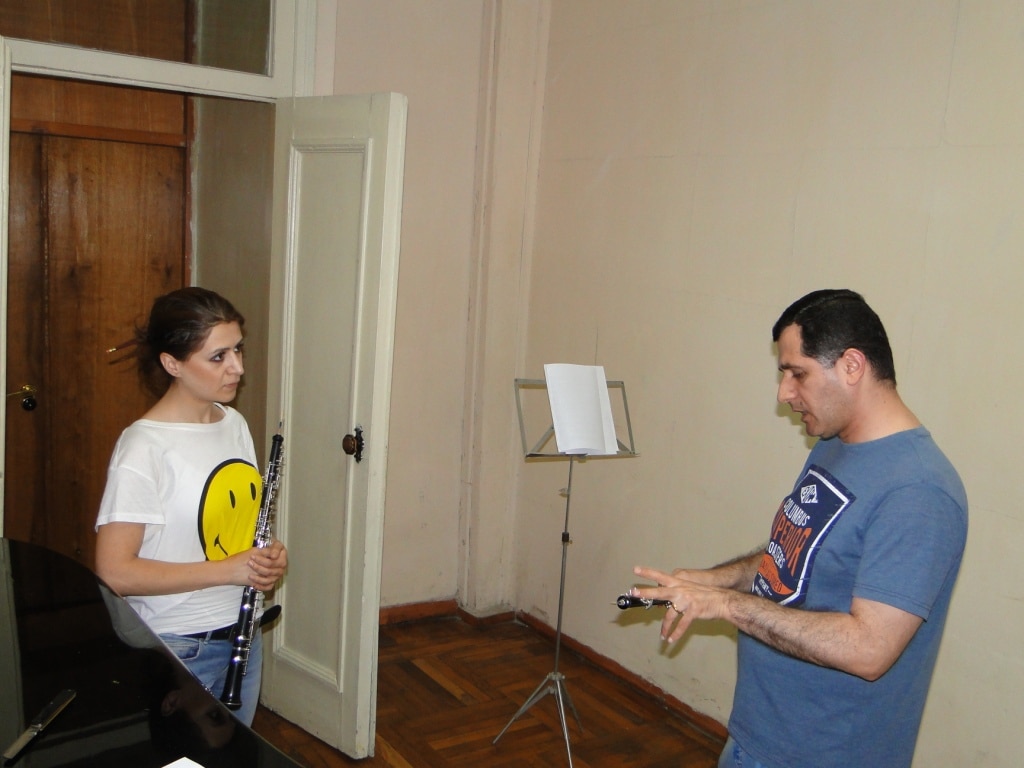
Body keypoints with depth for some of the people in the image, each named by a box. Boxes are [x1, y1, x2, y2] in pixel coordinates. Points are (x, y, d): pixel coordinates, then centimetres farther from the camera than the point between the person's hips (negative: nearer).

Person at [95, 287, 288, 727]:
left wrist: (269, 556, -5)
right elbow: (115, 571, -22)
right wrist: (227, 570, -24)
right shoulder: (143, 448, -20)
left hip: (242, 634, 7)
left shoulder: (235, 425, 2)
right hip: (176, 650, -7)